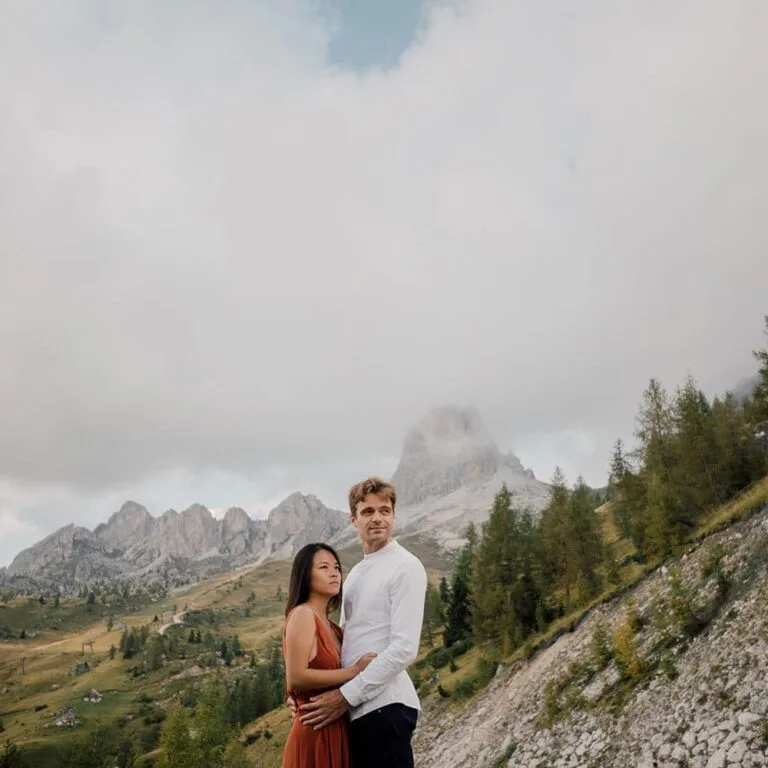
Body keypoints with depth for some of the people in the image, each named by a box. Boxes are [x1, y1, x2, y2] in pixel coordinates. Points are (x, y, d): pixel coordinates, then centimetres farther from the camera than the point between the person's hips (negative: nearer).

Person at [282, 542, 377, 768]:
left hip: (335, 732, 9)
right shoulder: (302, 614, -10)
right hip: (315, 735, -8)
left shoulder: (333, 628, 15)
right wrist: (354, 671, -15)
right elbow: (295, 678, -19)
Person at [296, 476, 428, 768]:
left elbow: (404, 648, -17)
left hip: (384, 707, -8)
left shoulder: (405, 567, -9)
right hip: (356, 709, 8)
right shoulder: (355, 573, 17)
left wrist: (346, 695, -15)